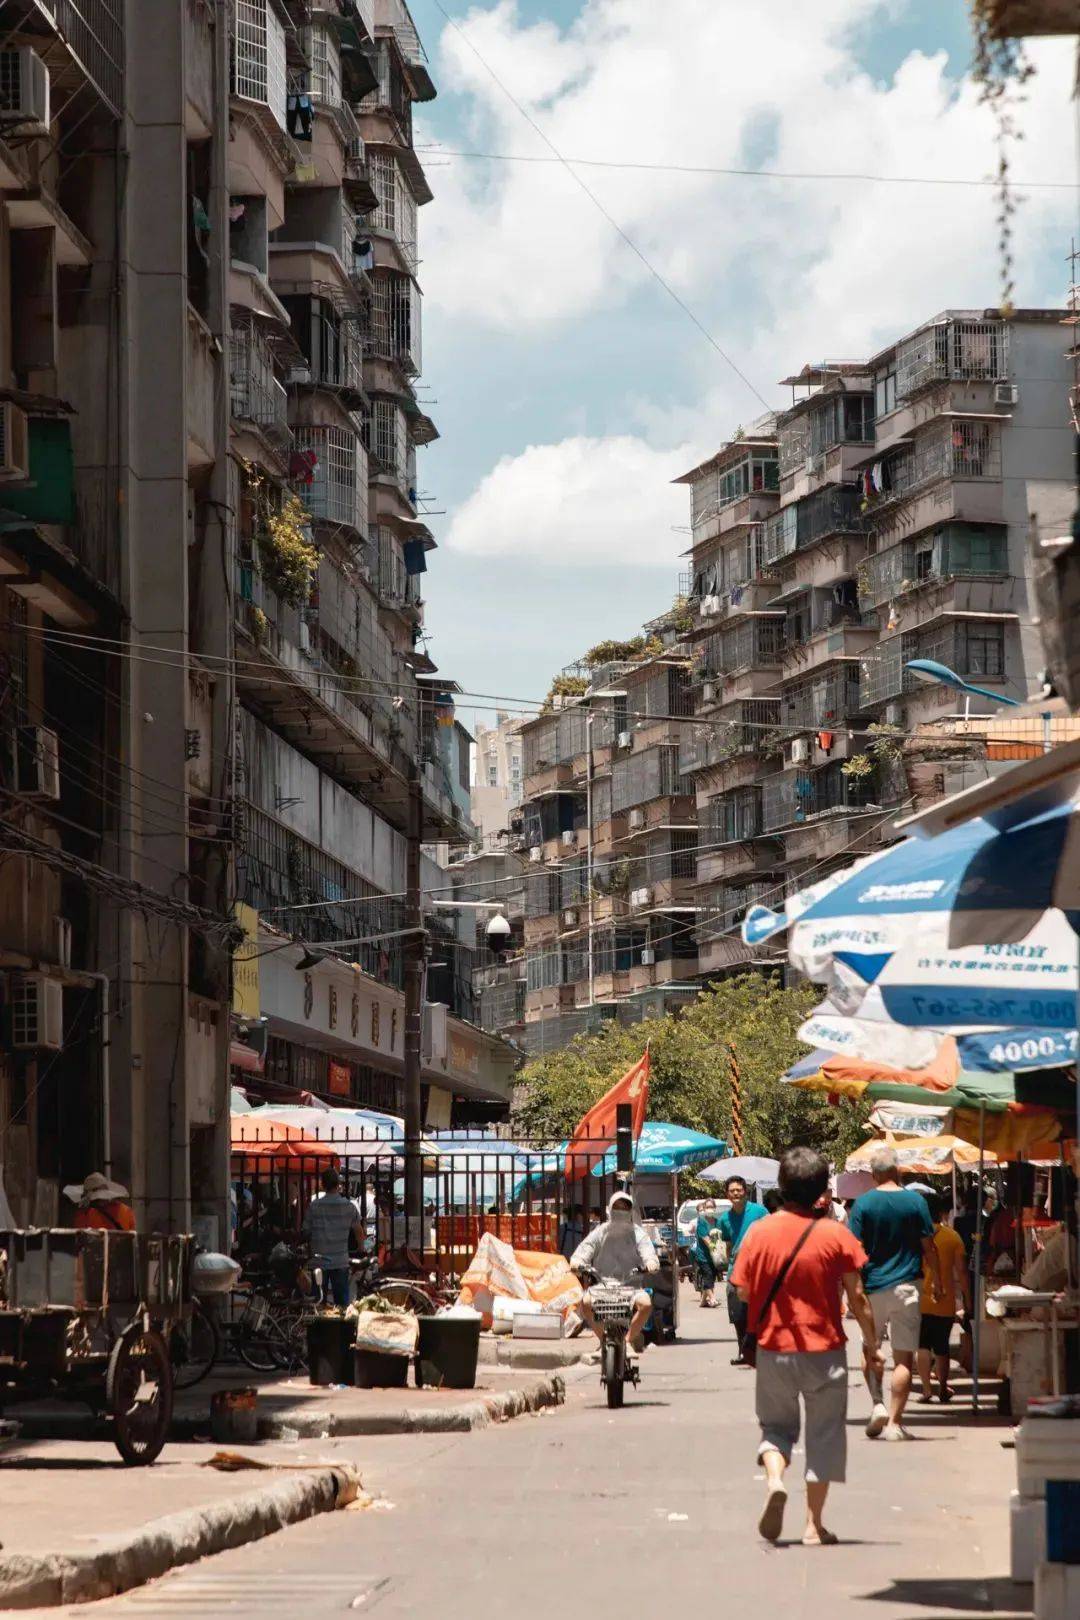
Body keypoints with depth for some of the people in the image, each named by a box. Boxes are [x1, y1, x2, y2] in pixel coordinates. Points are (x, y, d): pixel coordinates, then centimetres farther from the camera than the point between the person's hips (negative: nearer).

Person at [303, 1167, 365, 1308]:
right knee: (342, 1301, 5)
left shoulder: (313, 1206, -6)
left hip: (318, 1261, 0)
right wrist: (361, 1247, 25)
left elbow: (306, 1232, 0)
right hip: (340, 1262, 0)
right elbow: (358, 1230, 6)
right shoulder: (349, 1206, -5)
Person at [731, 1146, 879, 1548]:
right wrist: (871, 1345, 4)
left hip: (773, 1346, 1)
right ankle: (814, 1524, 9)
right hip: (824, 1349, -1)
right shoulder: (835, 1235, -8)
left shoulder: (759, 1232, -4)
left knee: (777, 1425, 17)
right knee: (823, 1434, 9)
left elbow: (743, 1291, 2)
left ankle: (774, 1479, -13)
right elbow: (857, 1297, -5)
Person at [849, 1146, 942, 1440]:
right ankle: (894, 1422, -1)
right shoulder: (915, 1201, -3)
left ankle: (878, 1404, 2)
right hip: (907, 1286, -1)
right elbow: (929, 1247, 0)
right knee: (904, 1357, 2)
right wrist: (936, 1281, 12)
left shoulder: (863, 1204, -4)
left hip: (872, 1285, 1)